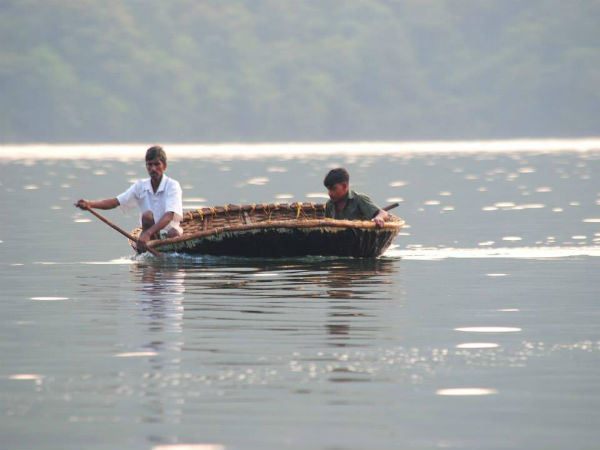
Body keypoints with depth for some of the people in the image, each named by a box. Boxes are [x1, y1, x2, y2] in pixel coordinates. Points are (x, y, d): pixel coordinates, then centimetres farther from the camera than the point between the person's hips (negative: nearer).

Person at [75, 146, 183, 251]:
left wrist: (148, 233, -40)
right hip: (153, 235, 3)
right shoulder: (140, 186, 5)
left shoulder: (172, 186, -9)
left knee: (174, 233, -36)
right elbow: (115, 202, -4)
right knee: (147, 215, -26)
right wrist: (89, 204, -22)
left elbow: (169, 216, -24)